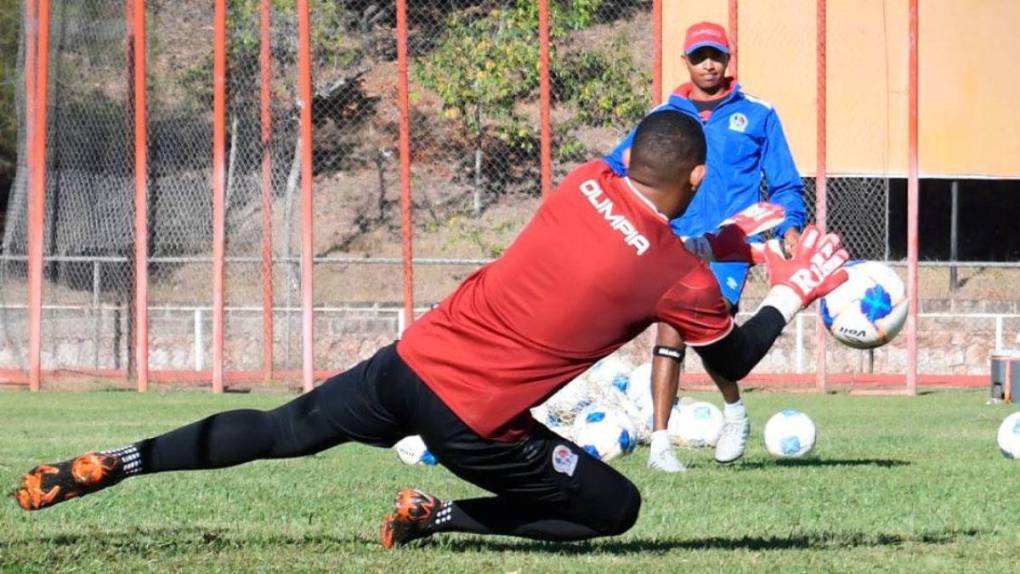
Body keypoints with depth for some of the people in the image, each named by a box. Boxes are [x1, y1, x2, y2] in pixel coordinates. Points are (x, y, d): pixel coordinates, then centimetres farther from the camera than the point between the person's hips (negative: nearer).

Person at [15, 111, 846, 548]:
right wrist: (793, 294, 17)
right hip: (475, 423, -5)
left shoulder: (585, 183, 3)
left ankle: (115, 464, 8)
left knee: (277, 432, 22)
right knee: (616, 508, 12)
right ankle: (439, 518, 2)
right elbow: (733, 361, 7)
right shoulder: (680, 278, -11)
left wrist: (722, 242, 24)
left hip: (412, 360, 5)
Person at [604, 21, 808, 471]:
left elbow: (785, 183, 13)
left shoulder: (756, 115, 11)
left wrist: (789, 226, -3)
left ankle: (735, 412, 4)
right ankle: (660, 443, -3)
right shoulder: (665, 115, 13)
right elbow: (615, 167, 10)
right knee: (669, 329, -6)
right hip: (676, 239, 2)